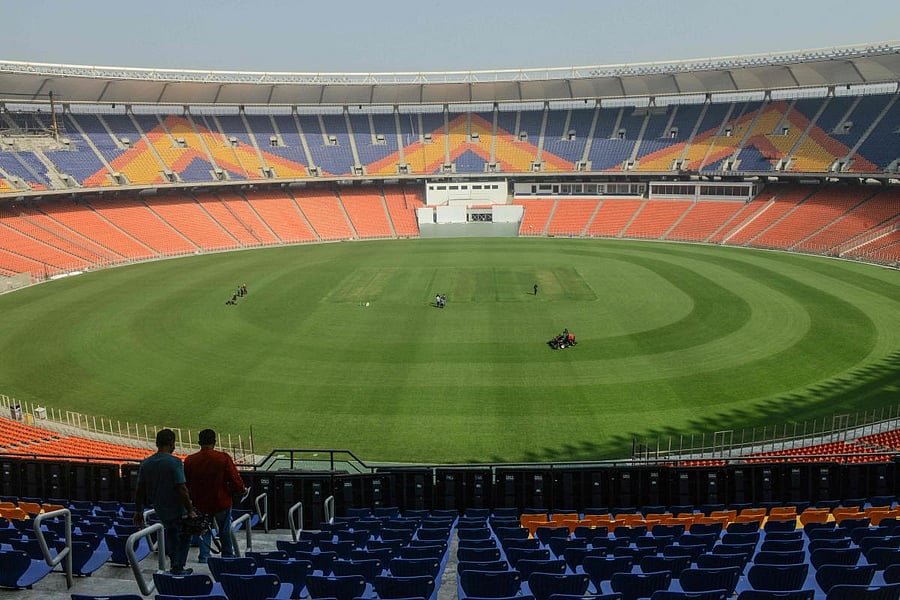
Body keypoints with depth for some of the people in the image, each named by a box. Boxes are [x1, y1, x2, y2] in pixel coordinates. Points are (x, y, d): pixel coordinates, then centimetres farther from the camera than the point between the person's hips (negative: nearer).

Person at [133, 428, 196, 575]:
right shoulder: (174, 462, -20)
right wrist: (190, 510, -16)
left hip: (159, 510, 6)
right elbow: (181, 489, -23)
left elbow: (139, 489, 3)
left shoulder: (146, 463, -2)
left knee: (171, 533, 28)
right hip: (177, 510, -6)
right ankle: (178, 567, 16)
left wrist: (138, 511, 13)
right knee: (184, 536, 16)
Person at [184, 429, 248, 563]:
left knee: (204, 530, 20)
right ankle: (227, 556, 26)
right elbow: (235, 480, -14)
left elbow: (185, 484, 2)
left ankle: (204, 556, 18)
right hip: (221, 502, -1)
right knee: (225, 531, 16)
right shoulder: (223, 458, -17)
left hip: (200, 503, 2)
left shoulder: (189, 461, -9)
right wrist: (242, 489, 6)